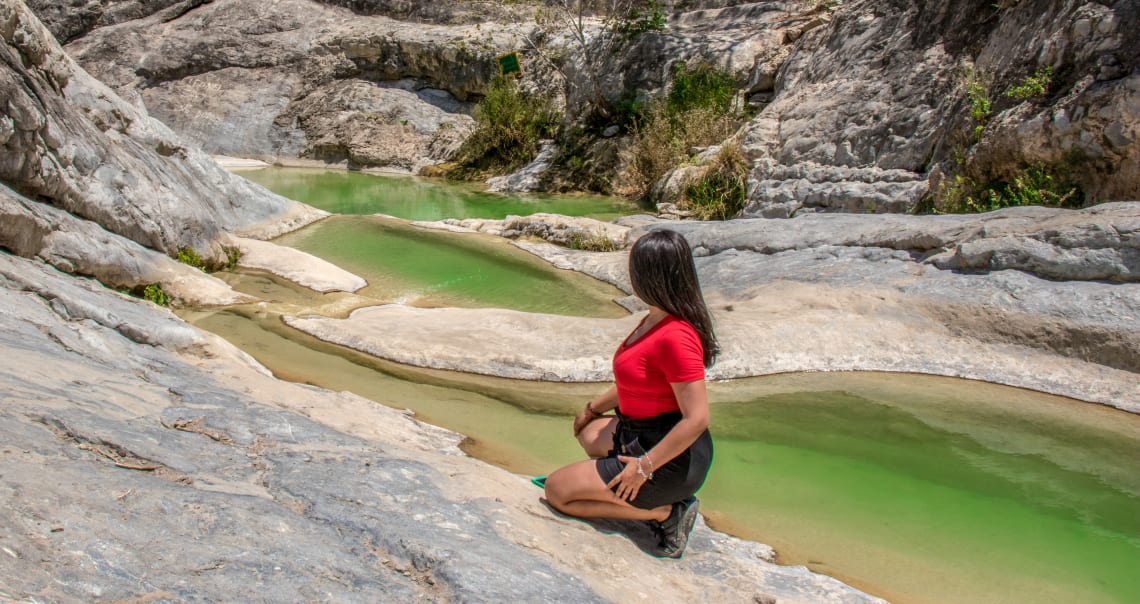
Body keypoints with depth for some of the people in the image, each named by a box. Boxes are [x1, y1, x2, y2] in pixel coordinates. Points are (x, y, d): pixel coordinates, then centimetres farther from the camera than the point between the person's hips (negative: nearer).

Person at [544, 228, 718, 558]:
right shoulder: (655, 320, 3)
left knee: (557, 490, -3)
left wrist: (644, 467, -22)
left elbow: (697, 419, -29)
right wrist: (593, 408, 24)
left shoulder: (675, 337, -28)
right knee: (589, 432, 30)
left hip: (672, 457, -10)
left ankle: (665, 512, -1)